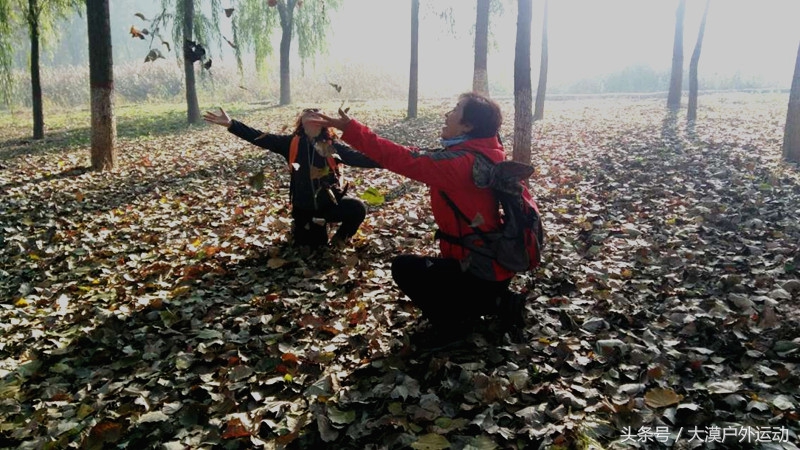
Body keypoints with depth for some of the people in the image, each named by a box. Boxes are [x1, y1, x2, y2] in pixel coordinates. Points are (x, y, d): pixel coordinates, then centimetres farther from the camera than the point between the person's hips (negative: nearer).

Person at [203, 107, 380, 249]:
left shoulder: (333, 146, -6)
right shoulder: (292, 143, -4)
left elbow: (358, 157, -15)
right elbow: (261, 138, -9)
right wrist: (230, 124, -17)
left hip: (331, 201, -1)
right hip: (304, 207, 1)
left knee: (357, 207, -26)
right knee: (311, 246, 7)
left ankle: (341, 238, 6)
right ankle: (309, 227, 44)